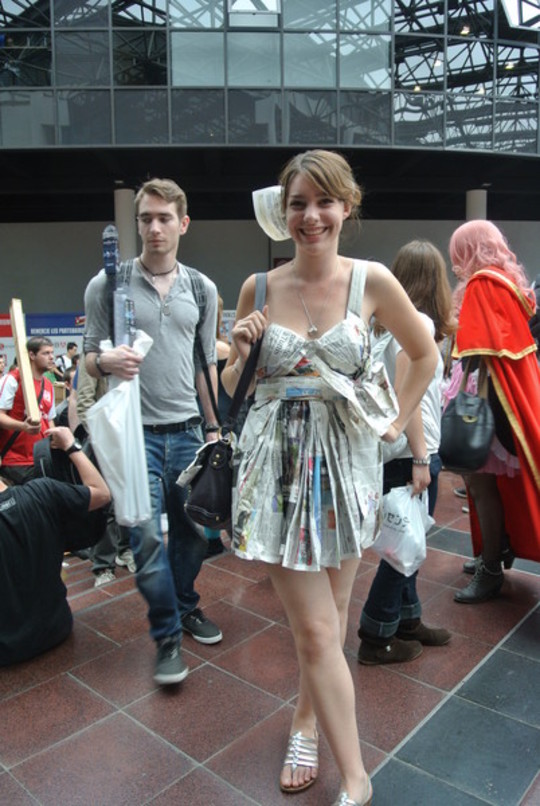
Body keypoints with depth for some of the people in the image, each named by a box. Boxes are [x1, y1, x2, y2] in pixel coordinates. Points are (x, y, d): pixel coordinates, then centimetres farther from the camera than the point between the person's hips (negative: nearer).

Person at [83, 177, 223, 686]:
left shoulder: (202, 289, 7)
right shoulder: (107, 285, -2)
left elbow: (206, 364, 12)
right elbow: (90, 358, 1)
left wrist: (213, 427, 10)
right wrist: (106, 361, -23)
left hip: (188, 430, 3)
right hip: (136, 431, -3)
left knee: (191, 529, 12)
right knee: (148, 537, -2)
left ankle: (186, 607, 36)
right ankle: (167, 636, 18)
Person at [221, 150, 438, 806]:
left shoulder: (371, 281, -2)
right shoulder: (258, 288, 1)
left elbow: (424, 355, 12)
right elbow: (232, 388, 10)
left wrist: (396, 423, 8)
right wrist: (239, 352, -10)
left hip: (348, 462, 1)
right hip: (278, 464, 0)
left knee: (327, 616, 13)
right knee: (316, 628, 1)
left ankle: (307, 720, 42)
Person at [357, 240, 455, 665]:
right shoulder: (419, 323, -16)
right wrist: (420, 459, -20)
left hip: (393, 450, 9)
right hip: (411, 453, -9)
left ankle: (407, 619, 35)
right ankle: (377, 638, 16)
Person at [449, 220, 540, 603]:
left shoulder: (481, 285, -14)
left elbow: (478, 352, -21)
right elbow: (507, 339, 14)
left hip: (493, 396, -10)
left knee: (480, 480, -3)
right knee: (498, 477, 19)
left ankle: (491, 571, 7)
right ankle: (501, 547, 34)